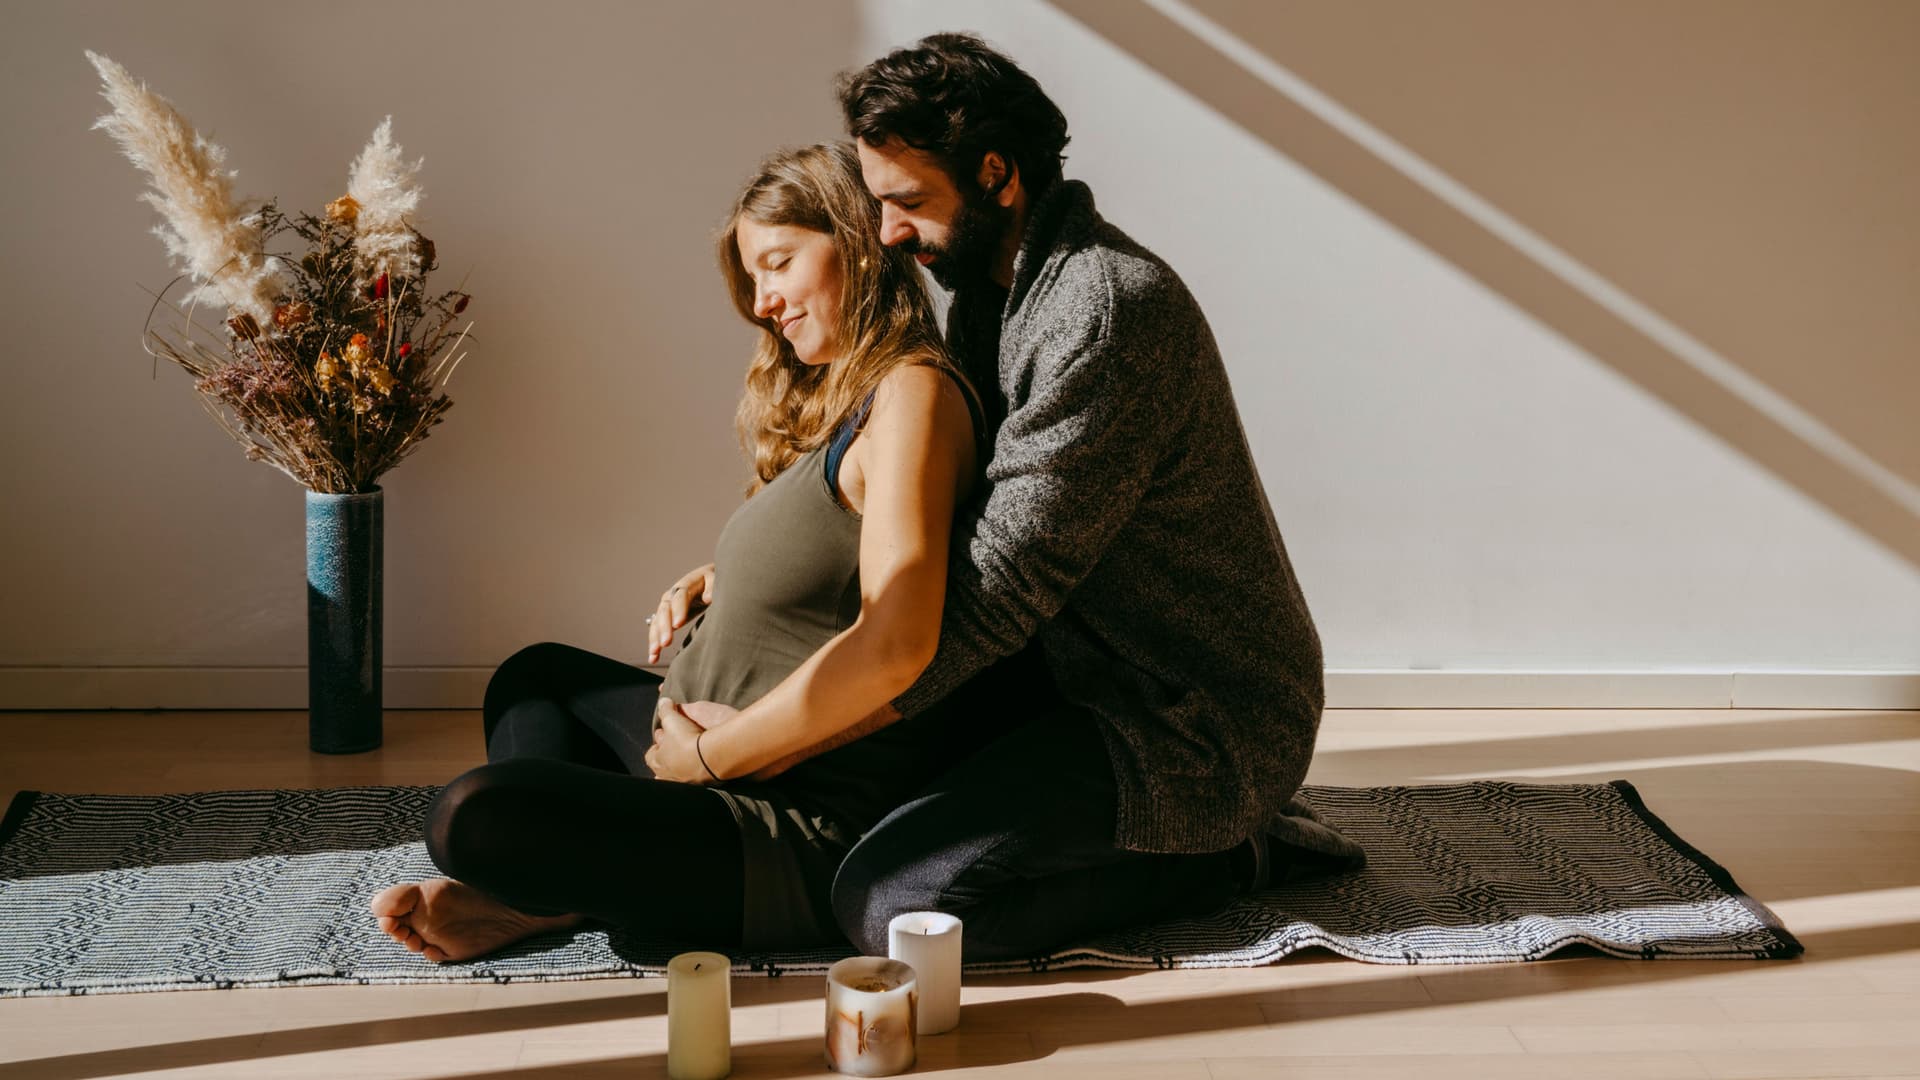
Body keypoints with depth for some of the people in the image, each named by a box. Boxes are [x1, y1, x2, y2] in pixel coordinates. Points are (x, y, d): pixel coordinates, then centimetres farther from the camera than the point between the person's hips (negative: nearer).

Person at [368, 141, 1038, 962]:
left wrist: (719, 751, -17)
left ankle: (560, 898, 2)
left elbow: (895, 644, -26)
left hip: (812, 839, -11)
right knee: (537, 672, 30)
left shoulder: (912, 393, -15)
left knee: (471, 815, -30)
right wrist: (719, 582, 5)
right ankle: (531, 891, 4)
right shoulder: (838, 404, 15)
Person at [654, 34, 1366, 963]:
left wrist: (728, 747, -25)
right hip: (1101, 681, 10)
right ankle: (1218, 822, 15)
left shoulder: (1109, 309, -24)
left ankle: (1229, 853, -3)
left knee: (890, 902, -22)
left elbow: (996, 588, -28)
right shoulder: (989, 294, 9)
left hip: (1195, 724, -10)